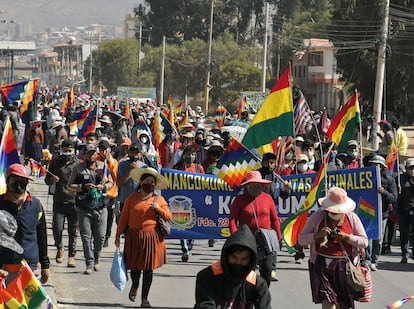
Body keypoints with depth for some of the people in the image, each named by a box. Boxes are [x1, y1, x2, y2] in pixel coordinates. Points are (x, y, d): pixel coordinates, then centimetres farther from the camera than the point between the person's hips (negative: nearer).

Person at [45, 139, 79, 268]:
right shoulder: (55, 162, 8)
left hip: (74, 202, -1)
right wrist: (52, 179, -7)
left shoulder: (78, 164, 2)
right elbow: (47, 180, 15)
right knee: (57, 228, -7)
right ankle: (60, 248, 21)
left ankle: (71, 255, 15)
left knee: (73, 231, 3)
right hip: (59, 201, 1)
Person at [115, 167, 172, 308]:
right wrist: (118, 235, 2)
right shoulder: (132, 198, 4)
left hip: (151, 238, 0)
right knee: (135, 266, 5)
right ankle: (134, 286, 38)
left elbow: (169, 217, 5)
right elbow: (123, 217, 5)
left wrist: (158, 209, -11)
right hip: (134, 237, 0)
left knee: (148, 268, 0)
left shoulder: (159, 200, 6)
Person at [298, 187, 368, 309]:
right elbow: (301, 239, 4)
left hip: (344, 265, 2)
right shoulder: (317, 217, 3)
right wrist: (318, 235, -14)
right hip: (321, 265, -2)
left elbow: (364, 242, 4)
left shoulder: (352, 218, 5)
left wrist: (346, 237, -12)